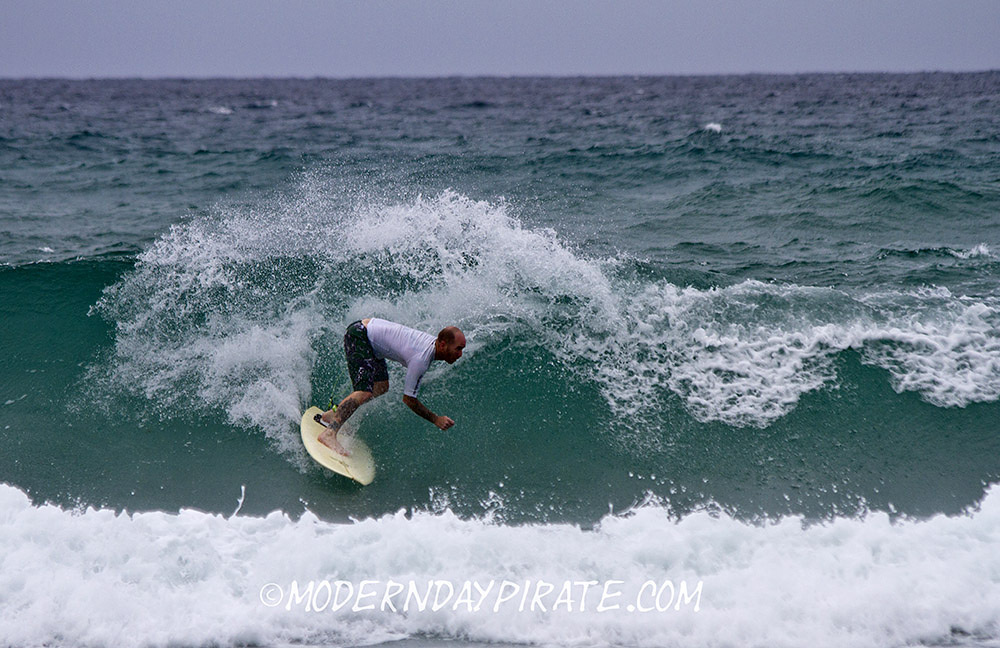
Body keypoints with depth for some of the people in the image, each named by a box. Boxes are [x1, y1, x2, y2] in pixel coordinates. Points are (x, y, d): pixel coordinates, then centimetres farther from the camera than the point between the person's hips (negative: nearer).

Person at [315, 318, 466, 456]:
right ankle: (329, 433, -28)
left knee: (381, 389, 11)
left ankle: (331, 415, 16)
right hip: (358, 335, -10)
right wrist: (436, 419, -16)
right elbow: (408, 398, -21)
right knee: (365, 392, -23)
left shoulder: (435, 342, -3)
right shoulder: (421, 359, -28)